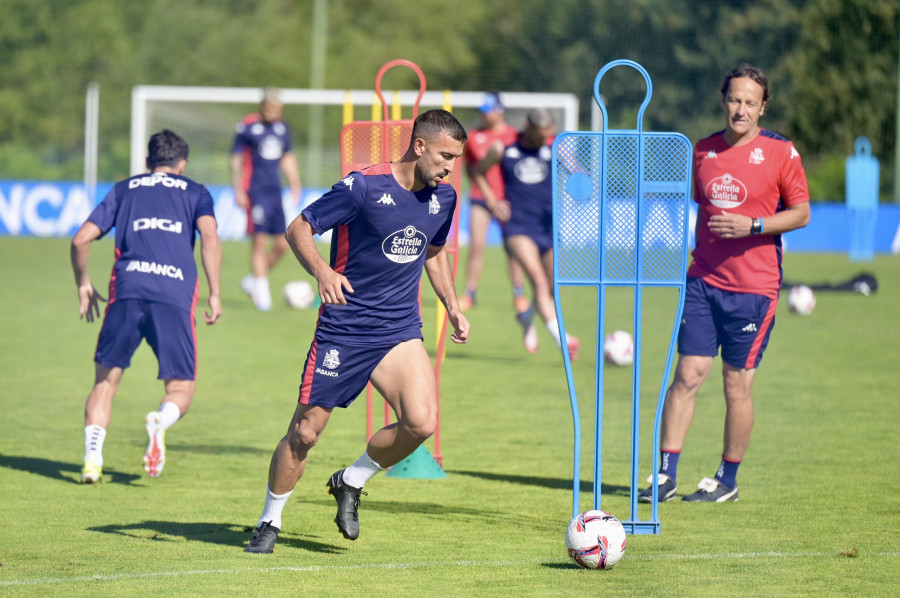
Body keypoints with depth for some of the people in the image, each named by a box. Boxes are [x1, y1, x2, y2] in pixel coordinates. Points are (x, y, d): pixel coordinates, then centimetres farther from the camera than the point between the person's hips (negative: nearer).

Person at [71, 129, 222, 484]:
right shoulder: (196, 193, 20)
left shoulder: (124, 189, 24)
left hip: (128, 288, 1)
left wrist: (83, 284, 29)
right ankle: (161, 422, -27)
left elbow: (81, 239, 15)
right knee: (181, 390, 8)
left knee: (106, 381, 13)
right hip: (177, 294, -1)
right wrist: (215, 294, -1)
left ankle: (92, 457, -8)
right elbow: (209, 236, 0)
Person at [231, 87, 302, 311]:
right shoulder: (247, 127, -5)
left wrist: (295, 185, 17)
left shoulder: (282, 128, 13)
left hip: (275, 192, 6)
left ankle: (252, 280, 21)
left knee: (282, 244, 3)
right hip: (256, 192, -6)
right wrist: (238, 191, -8)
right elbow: (236, 160, -3)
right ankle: (261, 292, -5)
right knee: (259, 241, -10)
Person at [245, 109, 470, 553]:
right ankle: (270, 521, 23)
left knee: (422, 422, -18)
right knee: (305, 432, 0)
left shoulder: (442, 198, 4)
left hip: (400, 332, 4)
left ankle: (351, 482, 8)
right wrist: (322, 271, -28)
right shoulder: (363, 186, -14)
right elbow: (298, 229, -10)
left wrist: (453, 307, 17)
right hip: (343, 329, -4)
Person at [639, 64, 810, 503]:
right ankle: (666, 474, 0)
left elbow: (801, 213, -3)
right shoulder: (703, 150, 9)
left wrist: (752, 226, -16)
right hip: (704, 281, 3)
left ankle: (727, 480, 14)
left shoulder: (781, 153, -5)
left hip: (754, 287, -3)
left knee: (737, 384, 1)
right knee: (687, 374, -2)